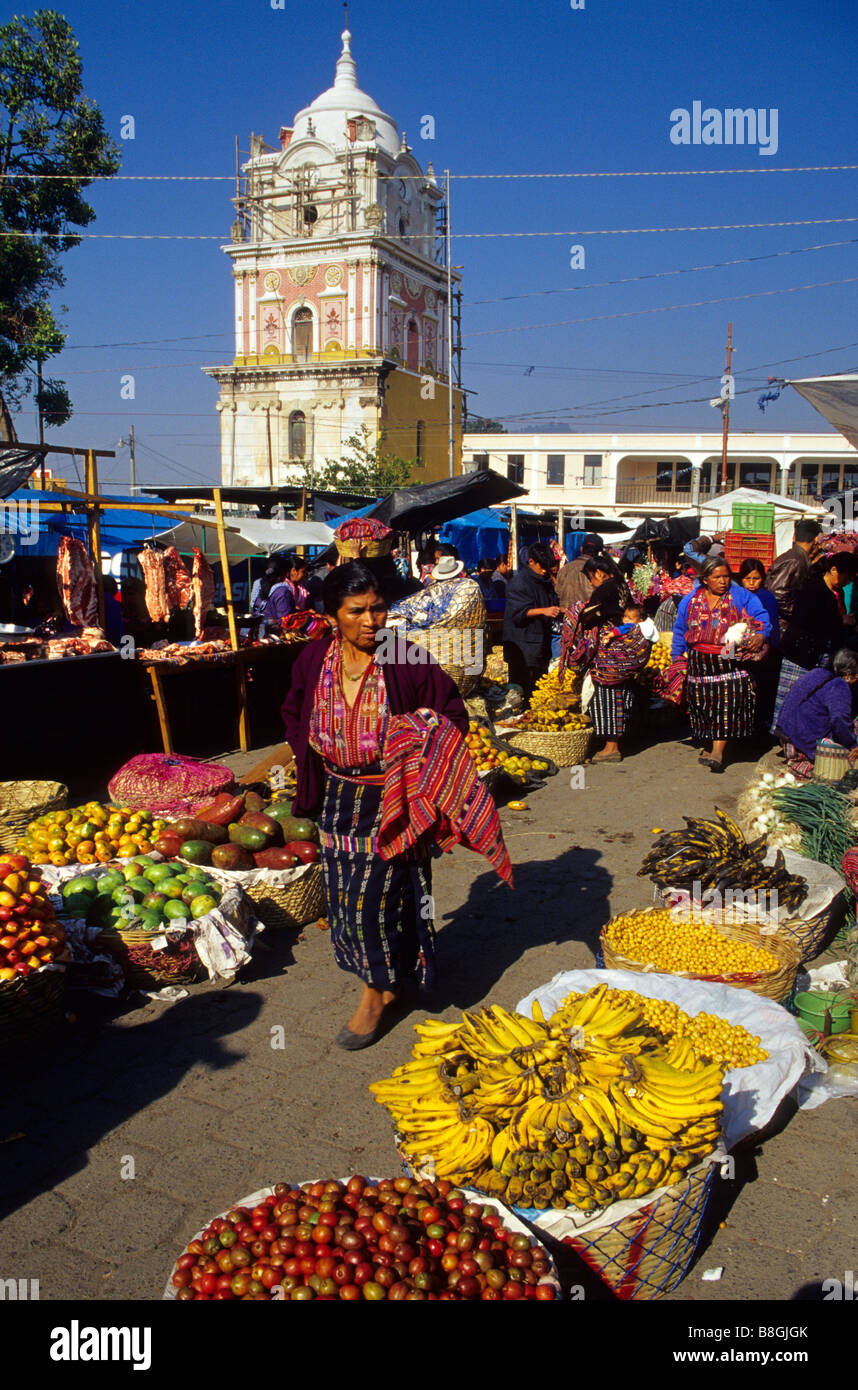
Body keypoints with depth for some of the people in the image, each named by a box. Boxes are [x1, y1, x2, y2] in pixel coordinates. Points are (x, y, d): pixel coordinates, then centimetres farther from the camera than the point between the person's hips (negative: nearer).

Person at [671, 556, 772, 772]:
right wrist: (677, 657, 14)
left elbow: (762, 617, -1)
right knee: (705, 704, 4)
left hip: (731, 662, -3)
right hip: (700, 662, 3)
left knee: (727, 703, -13)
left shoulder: (741, 597, 2)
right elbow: (680, 631, 17)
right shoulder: (691, 601, 9)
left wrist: (761, 635, -21)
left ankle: (718, 753, -16)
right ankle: (712, 744, 19)